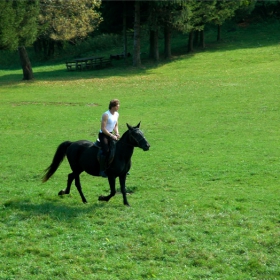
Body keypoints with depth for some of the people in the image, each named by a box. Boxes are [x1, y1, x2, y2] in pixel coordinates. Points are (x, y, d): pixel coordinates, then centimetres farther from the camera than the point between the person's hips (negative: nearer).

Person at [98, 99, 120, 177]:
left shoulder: (116, 114, 5)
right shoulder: (106, 115, -20)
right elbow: (103, 128, -22)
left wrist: (117, 134, -2)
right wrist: (112, 136, -23)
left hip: (110, 134, 8)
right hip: (103, 135, -8)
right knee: (106, 151, -22)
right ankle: (102, 170, -17)